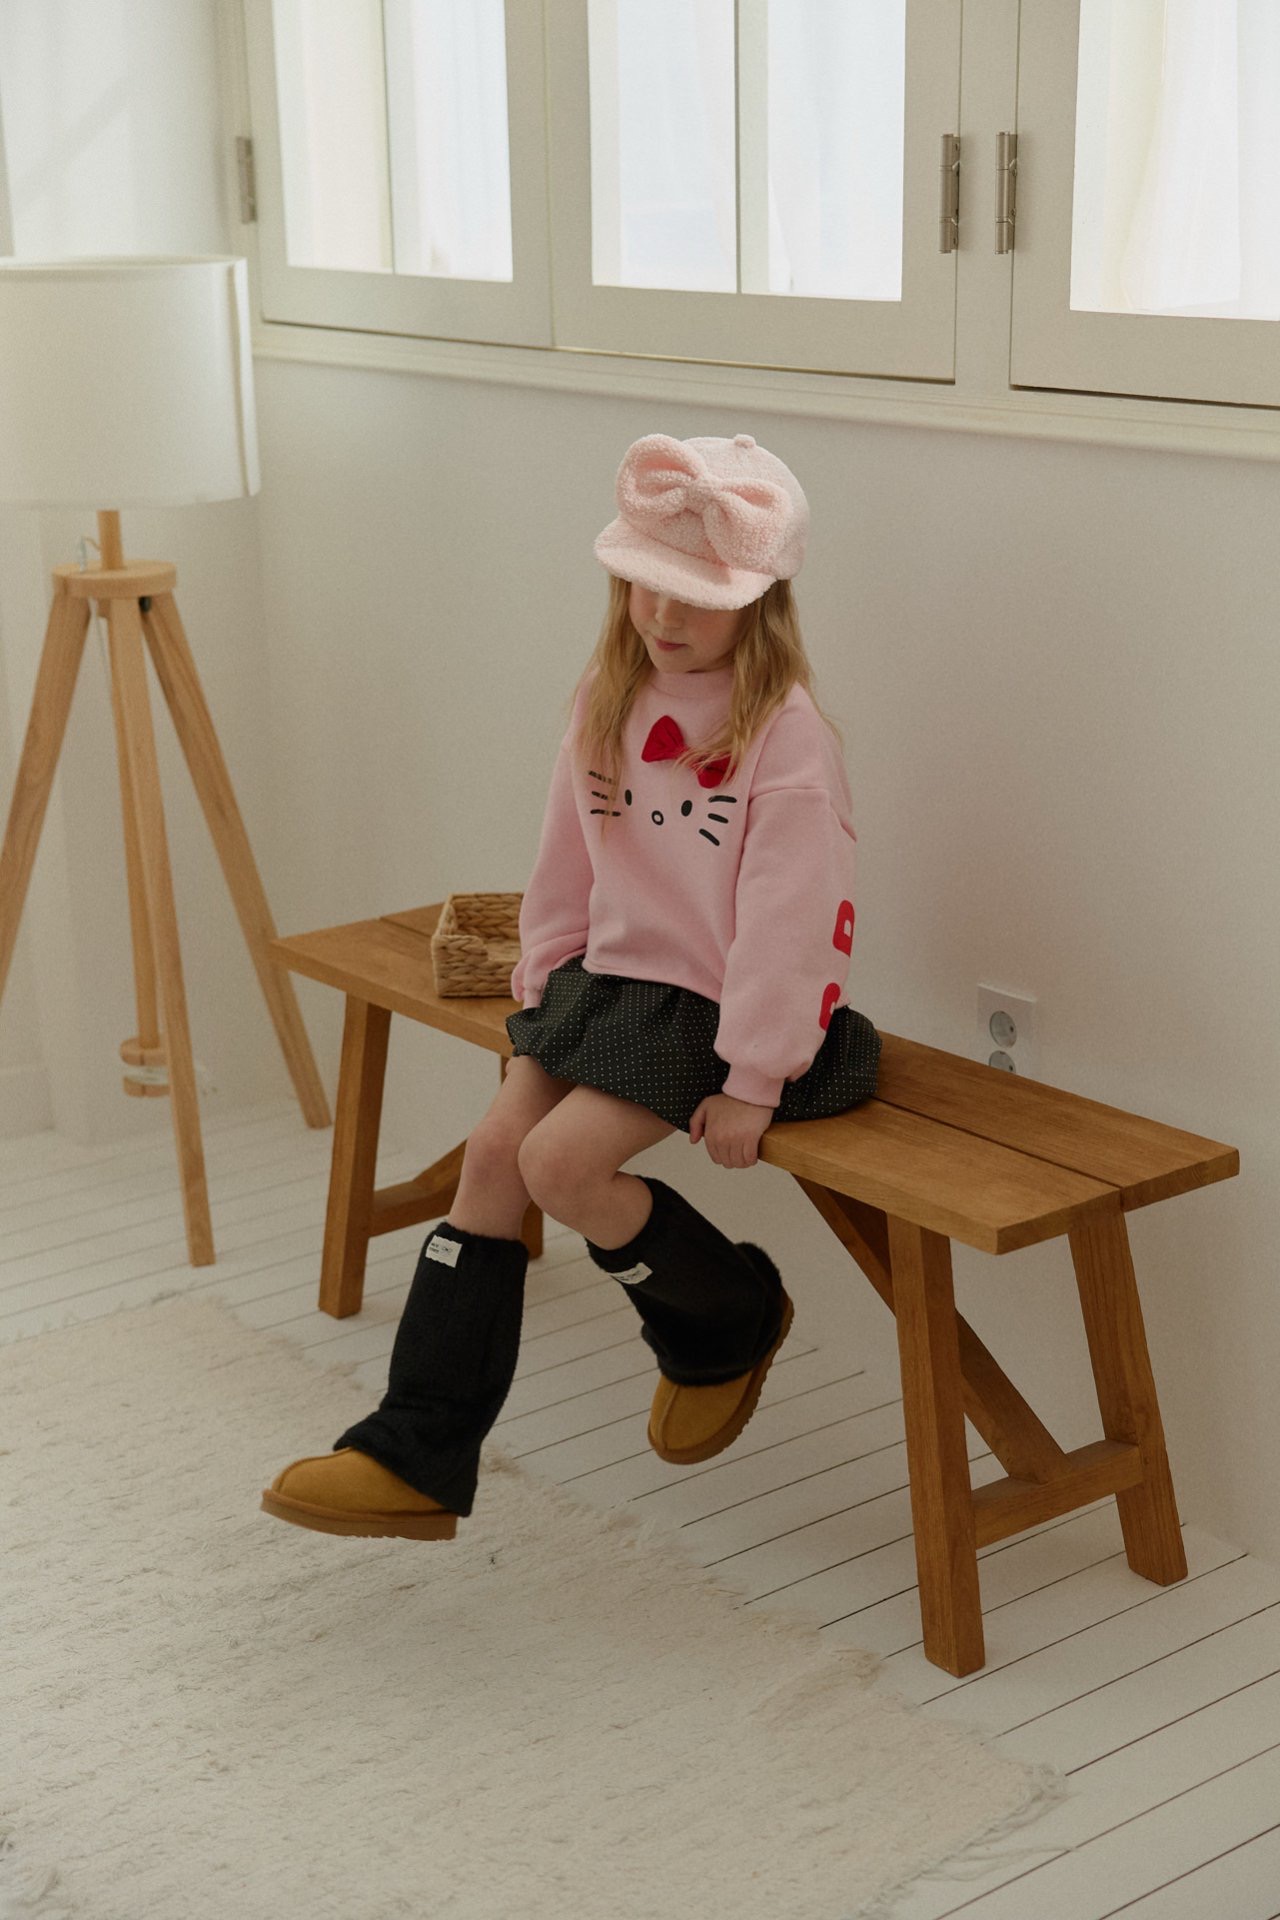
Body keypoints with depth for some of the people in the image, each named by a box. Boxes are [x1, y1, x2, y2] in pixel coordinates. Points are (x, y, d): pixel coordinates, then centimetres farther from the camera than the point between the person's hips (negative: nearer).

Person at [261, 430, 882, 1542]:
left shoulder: (785, 732, -16)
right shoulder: (610, 704, 5)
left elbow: (790, 917, -18)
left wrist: (753, 1082, -17)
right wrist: (544, 979, 14)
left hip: (712, 1007, -7)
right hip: (609, 978, 7)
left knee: (562, 1160, -21)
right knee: (494, 1150, -7)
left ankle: (732, 1317, 8)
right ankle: (418, 1456, -4)